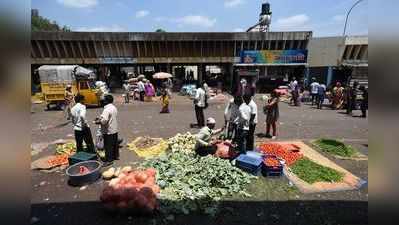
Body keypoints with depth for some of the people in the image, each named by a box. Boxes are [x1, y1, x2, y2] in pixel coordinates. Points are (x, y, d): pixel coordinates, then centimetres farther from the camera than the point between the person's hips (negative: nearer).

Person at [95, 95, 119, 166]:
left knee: (108, 146, 0)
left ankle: (109, 160, 7)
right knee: (115, 143, 18)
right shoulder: (114, 108, 8)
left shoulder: (107, 109, -22)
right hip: (115, 129, 9)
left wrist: (98, 122, -10)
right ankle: (116, 156, 31)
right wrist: (100, 118, 12)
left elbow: (104, 121, -29)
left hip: (108, 131, -9)